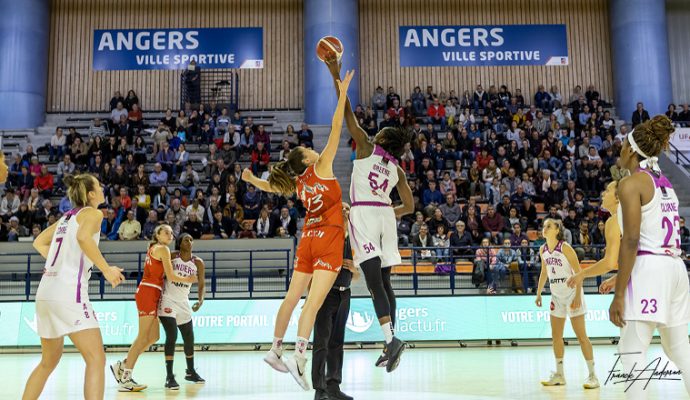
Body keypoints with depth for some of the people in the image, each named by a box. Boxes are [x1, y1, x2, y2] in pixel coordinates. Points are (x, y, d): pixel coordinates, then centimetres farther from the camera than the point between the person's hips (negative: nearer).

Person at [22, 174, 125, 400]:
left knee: (48, 362, 21)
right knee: (96, 359, -11)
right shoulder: (93, 213, -1)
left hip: (46, 293, 9)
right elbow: (83, 237, -22)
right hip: (68, 292, -9)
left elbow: (39, 243, 26)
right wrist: (106, 269, -17)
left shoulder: (67, 216, 22)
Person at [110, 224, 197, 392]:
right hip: (149, 292, -9)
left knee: (153, 337, 11)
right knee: (143, 337, -9)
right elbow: (171, 276, -8)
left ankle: (122, 365, 16)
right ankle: (125, 379, -8)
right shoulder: (163, 249, -4)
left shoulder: (153, 248, 23)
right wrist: (188, 280, 7)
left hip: (150, 294, 9)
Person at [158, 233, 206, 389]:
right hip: (168, 300, -4)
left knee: (189, 338, 11)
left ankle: (190, 372, 31)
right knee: (172, 336, -16)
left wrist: (200, 300, -13)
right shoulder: (172, 256, -6)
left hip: (184, 303, 4)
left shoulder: (198, 262, 0)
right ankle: (169, 377, -10)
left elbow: (202, 284, 1)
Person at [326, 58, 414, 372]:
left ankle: (391, 338, -23)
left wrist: (336, 76, 8)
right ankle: (389, 346, 10)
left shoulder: (366, 148, 5)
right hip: (385, 215, 5)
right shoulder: (398, 169, 16)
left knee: (375, 281, -12)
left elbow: (347, 113, 3)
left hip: (363, 214, -5)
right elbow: (410, 207, 17)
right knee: (384, 281, 9)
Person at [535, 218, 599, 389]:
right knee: (556, 336, 9)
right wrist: (539, 293, 13)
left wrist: (577, 296, -21)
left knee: (581, 335, -6)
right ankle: (559, 375, 19)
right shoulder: (543, 250, 3)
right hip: (557, 295, 7)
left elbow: (578, 272, -16)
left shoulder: (565, 247, -16)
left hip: (572, 293, -7)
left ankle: (592, 376, 1)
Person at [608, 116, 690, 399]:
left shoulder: (631, 183, -8)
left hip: (649, 268, -9)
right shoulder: (665, 182, 16)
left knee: (632, 351, -6)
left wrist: (619, 294, -16)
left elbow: (631, 241, -17)